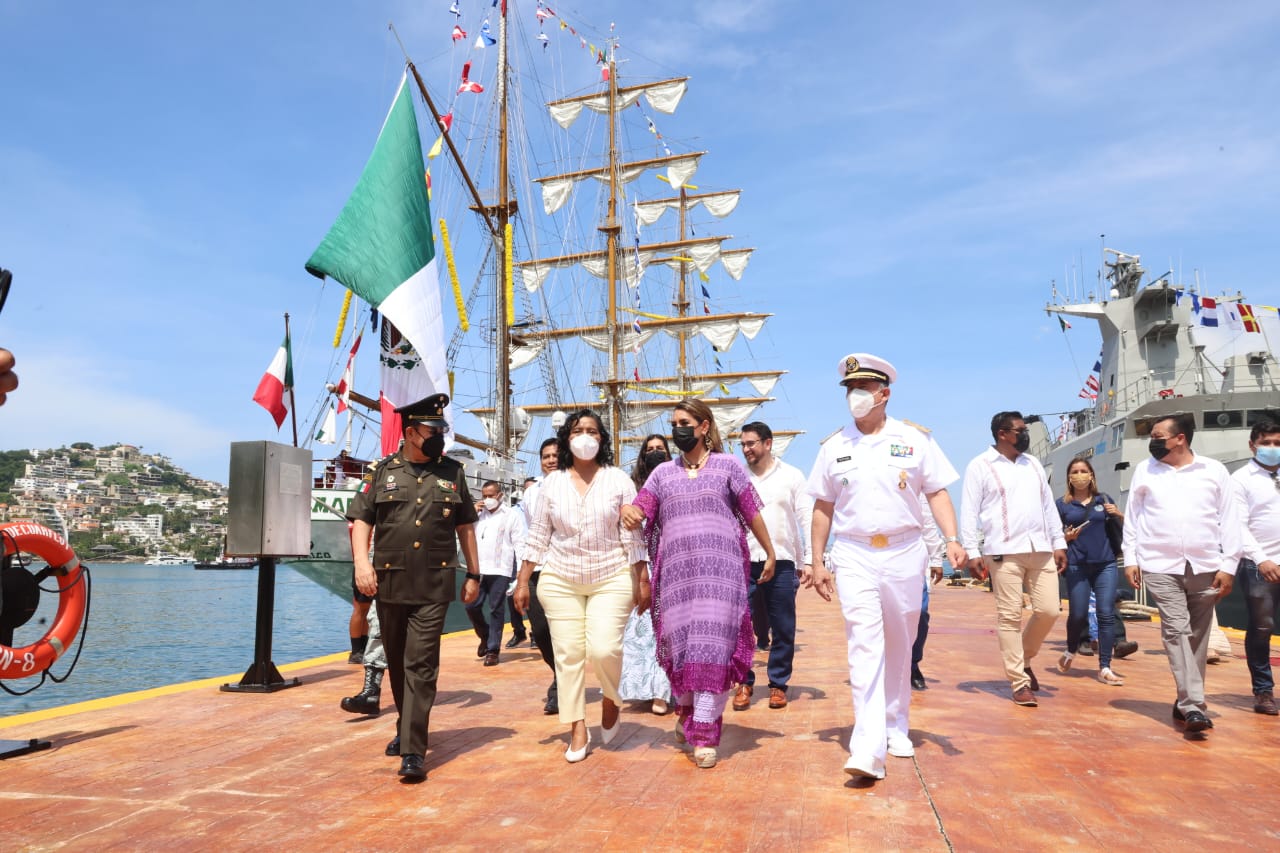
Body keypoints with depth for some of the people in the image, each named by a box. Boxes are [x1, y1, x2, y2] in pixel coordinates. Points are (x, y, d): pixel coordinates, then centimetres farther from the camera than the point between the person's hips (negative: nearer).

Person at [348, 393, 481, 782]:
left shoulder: (452, 473, 7)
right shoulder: (381, 472, 5)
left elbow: (465, 526, 11)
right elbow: (360, 520, 2)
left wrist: (473, 575, 10)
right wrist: (361, 561, -14)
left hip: (434, 586, -1)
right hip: (390, 584, 2)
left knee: (421, 666, -8)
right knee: (397, 663, 15)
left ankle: (413, 750, -6)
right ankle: (407, 725, 35)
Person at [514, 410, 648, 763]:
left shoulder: (619, 480, 0)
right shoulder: (552, 482, 5)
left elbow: (632, 535, -1)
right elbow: (538, 536, 6)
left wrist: (643, 580, -4)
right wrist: (522, 581, 4)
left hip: (612, 579, -2)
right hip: (560, 581, 2)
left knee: (603, 649, -14)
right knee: (568, 654, 1)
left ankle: (611, 699, 18)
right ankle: (578, 729, 15)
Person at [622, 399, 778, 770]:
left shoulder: (727, 465, 8)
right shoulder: (663, 472, 15)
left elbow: (752, 513, 10)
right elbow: (641, 509, 4)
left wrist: (770, 553, 10)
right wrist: (628, 512, -19)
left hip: (720, 569, -3)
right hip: (676, 570, 3)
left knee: (712, 645, -8)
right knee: (678, 642, 6)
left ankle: (705, 734, -3)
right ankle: (686, 711, 30)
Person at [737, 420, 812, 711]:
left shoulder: (791, 476, 4)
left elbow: (807, 519, 3)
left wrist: (809, 559, -4)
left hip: (781, 561, -1)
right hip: (744, 562, 1)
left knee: (783, 629, 4)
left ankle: (778, 684, 18)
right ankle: (745, 683, 14)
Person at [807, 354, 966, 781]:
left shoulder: (914, 438, 3)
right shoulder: (834, 446, 6)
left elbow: (937, 492, 3)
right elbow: (823, 506, 9)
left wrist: (952, 540, -11)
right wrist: (818, 562, 7)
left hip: (905, 553, 1)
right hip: (854, 557, 0)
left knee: (899, 647, 12)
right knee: (864, 646, -11)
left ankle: (896, 728, 32)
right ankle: (868, 750, -14)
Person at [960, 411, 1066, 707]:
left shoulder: (1033, 464, 17)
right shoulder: (980, 466, -1)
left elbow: (1048, 506, 19)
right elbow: (969, 511, -5)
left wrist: (1059, 543, 12)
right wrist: (972, 553, -11)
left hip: (1041, 549, 5)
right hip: (1004, 551, -5)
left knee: (1049, 610, 2)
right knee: (1010, 616, -3)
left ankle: (1024, 660, 26)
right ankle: (1019, 682, 5)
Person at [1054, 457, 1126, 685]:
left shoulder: (1104, 500, 10)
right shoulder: (1062, 504, 4)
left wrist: (1119, 514, -4)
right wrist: (1066, 537, -15)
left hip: (1105, 565, 2)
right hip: (1077, 566, -1)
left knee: (1106, 614, -4)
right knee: (1077, 615, -1)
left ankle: (1105, 668, 3)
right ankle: (1071, 651, 29)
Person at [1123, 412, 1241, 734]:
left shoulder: (1214, 471, 4)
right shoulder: (1144, 470, 7)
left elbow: (1229, 521, 5)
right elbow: (1132, 518, 9)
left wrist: (1228, 565, -1)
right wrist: (1130, 559, 4)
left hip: (1205, 568, 1)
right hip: (1160, 567, -1)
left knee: (1197, 635, 6)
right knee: (1176, 631, -9)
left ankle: (1186, 701, 18)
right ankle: (1193, 705, -11)